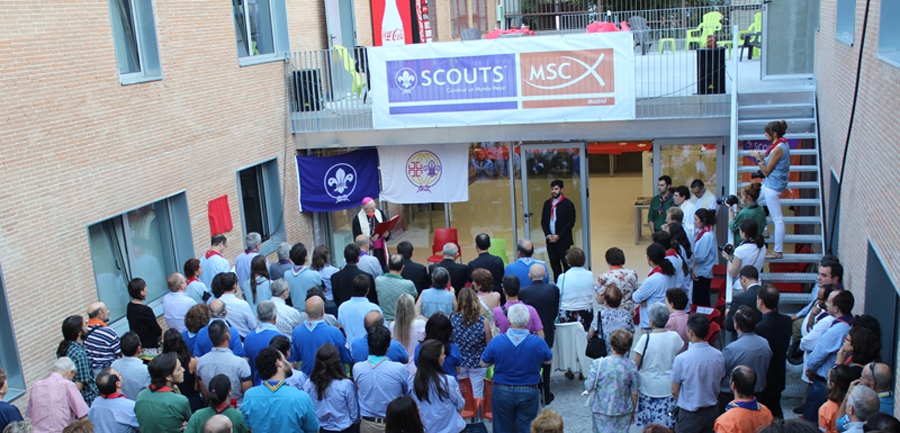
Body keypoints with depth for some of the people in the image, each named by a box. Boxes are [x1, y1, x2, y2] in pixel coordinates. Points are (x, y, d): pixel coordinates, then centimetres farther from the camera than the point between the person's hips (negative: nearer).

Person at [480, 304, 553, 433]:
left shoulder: (496, 341, -16)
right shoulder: (538, 342, -16)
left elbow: (483, 364, -1)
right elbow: (549, 361, 4)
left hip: (502, 393, 0)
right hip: (529, 393, 0)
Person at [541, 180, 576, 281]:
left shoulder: (568, 204, -4)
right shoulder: (547, 203, 11)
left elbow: (570, 222, -9)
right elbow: (543, 221, 12)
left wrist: (558, 236, -12)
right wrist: (548, 235, -2)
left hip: (563, 240, -5)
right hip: (550, 240, 5)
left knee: (566, 264, -4)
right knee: (554, 265, 6)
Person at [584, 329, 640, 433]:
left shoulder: (598, 363, -14)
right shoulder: (631, 366, -9)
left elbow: (589, 387, -12)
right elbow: (634, 393, -2)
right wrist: (633, 411, 13)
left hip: (601, 410, -1)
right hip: (623, 411, 1)